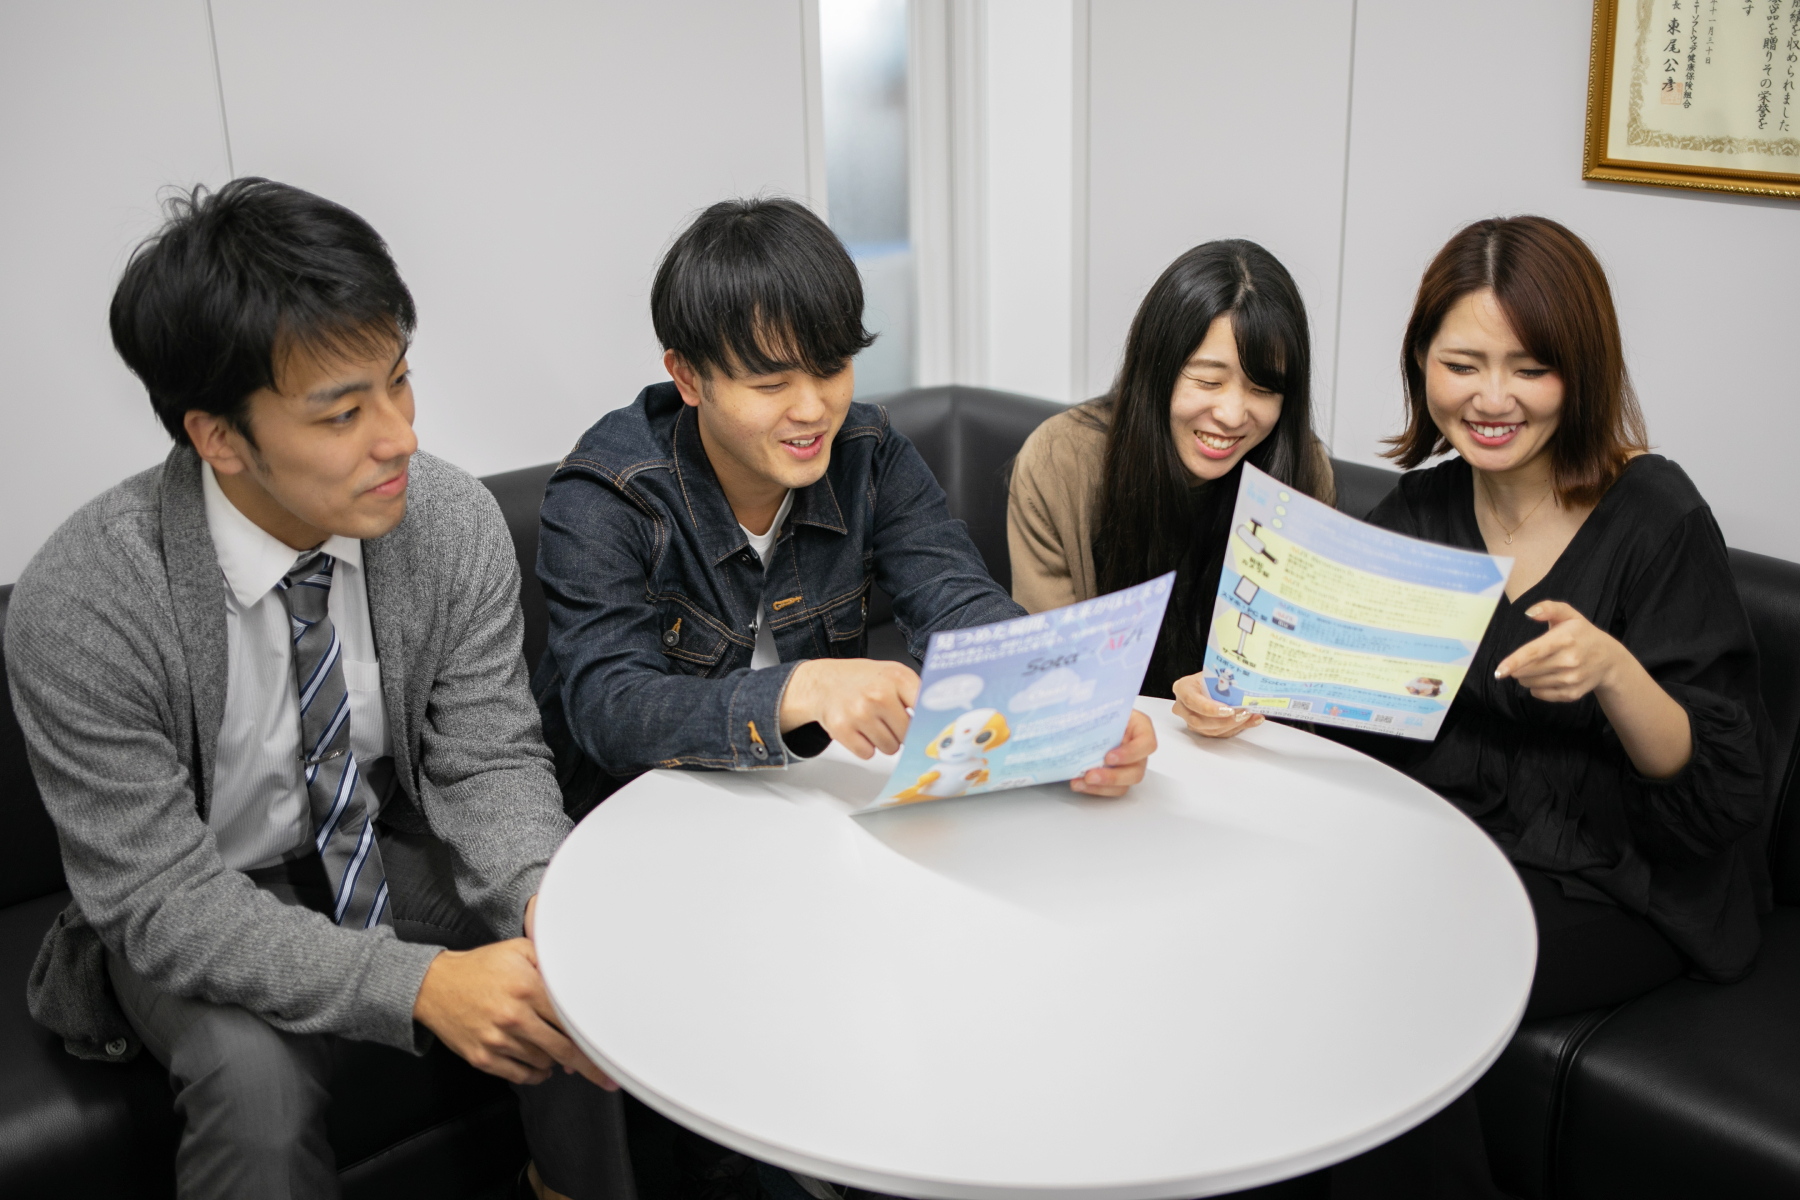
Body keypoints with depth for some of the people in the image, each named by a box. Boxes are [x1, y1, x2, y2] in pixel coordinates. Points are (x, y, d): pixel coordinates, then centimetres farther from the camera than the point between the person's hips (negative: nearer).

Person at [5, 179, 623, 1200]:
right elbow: (164, 900, -26)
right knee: (255, 1076, -32)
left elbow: (490, 759, -11)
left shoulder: (455, 522, -18)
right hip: (190, 909, -3)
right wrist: (416, 984, -38)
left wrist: (547, 894, -33)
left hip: (388, 843, 4)